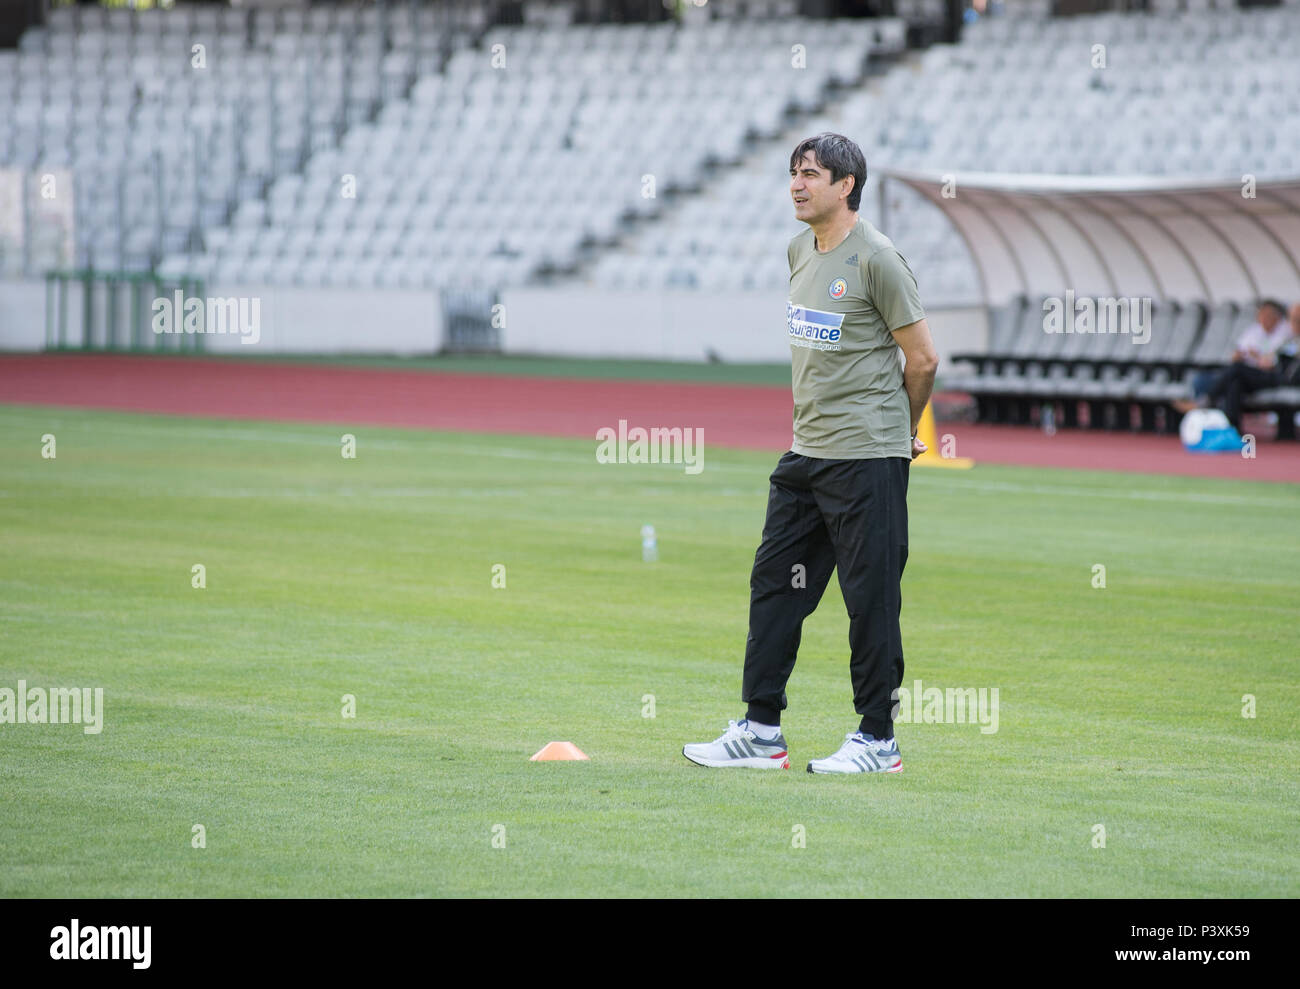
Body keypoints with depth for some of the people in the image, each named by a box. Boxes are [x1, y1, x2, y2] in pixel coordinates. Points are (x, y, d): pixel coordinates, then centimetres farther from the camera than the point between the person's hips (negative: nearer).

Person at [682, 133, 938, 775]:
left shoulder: (875, 258, -13)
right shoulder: (800, 251, 12)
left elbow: (921, 359, -8)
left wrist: (900, 434, 5)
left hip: (867, 458, -8)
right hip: (806, 454, 8)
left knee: (871, 597, -2)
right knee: (773, 585, 8)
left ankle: (878, 739, 5)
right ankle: (760, 733, 13)